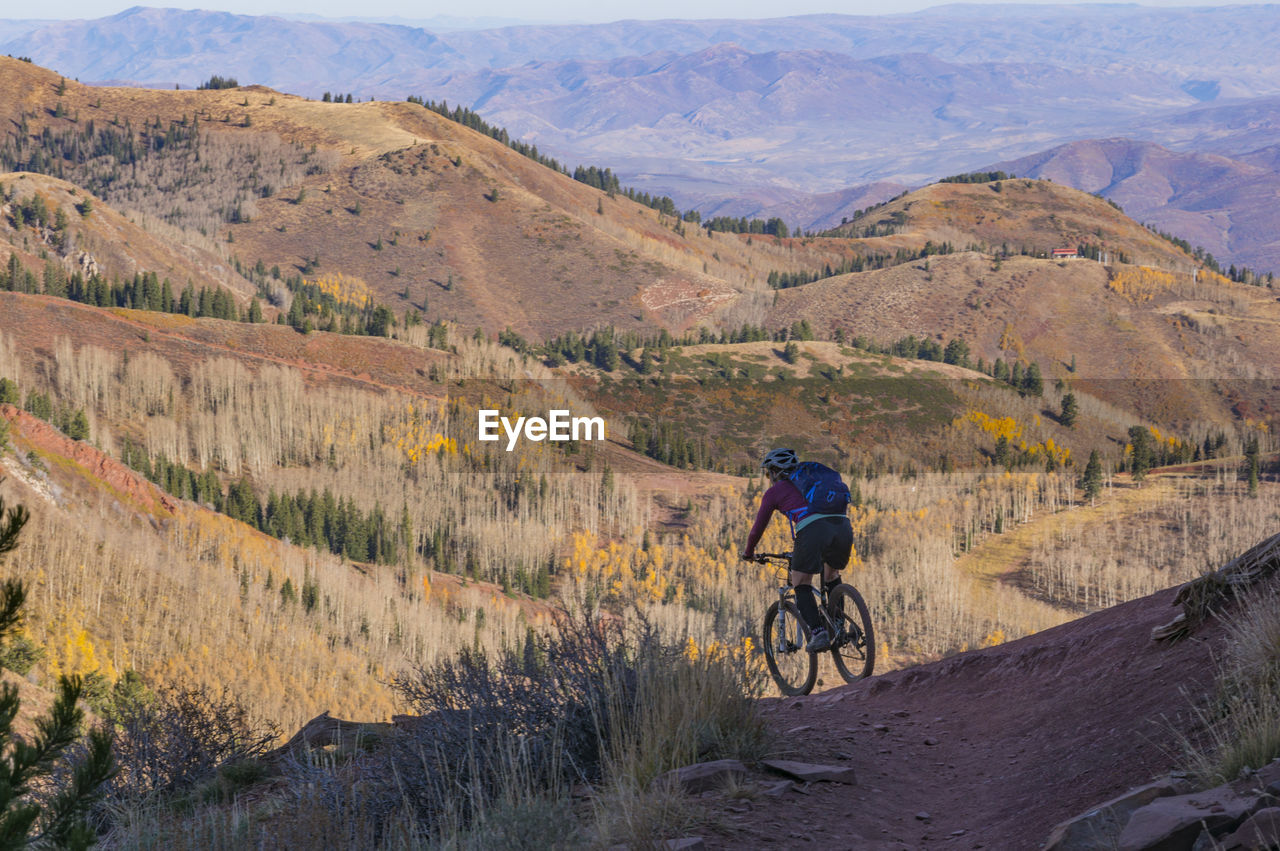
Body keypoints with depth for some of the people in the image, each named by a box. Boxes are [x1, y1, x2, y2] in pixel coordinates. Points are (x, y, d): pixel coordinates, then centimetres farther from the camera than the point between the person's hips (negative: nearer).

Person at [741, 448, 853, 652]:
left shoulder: (774, 492, 19)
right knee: (831, 575, 30)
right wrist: (799, 547, 60)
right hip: (843, 526, 5)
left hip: (813, 530, -5)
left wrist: (748, 553, 41)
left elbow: (758, 528, 22)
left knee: (801, 585, 10)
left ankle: (818, 633, -8)